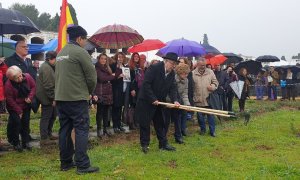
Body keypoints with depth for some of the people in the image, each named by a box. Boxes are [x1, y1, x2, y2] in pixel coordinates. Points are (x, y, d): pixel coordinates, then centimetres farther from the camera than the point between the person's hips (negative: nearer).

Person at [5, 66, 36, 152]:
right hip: (14, 107, -4)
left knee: (26, 122, 7)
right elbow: (10, 99, -17)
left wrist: (30, 97, -18)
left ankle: (26, 142, 17)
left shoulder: (27, 77, -17)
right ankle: (16, 143, 4)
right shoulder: (8, 84, -25)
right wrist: (18, 111, -14)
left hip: (26, 106, 4)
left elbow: (33, 87, -1)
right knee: (16, 122, -11)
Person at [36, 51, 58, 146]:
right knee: (46, 117, -3)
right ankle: (44, 139, 4)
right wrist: (53, 98, -20)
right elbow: (48, 86, -23)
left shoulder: (49, 67, 16)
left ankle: (48, 134, 31)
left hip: (50, 98, 10)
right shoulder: (46, 68, -19)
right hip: (47, 98, -10)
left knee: (53, 115, 18)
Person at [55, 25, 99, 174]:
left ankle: (65, 162, 18)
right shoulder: (80, 52, -10)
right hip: (77, 98, -8)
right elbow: (91, 75, -11)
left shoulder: (61, 53, 16)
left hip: (60, 97, 8)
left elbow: (58, 75, 18)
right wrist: (89, 92, 5)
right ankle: (82, 165, -3)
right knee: (81, 130, -4)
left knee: (65, 129, 11)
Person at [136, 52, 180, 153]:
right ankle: (144, 144, 15)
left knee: (161, 123, 11)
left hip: (159, 102, 6)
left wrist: (174, 100, -18)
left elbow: (172, 88, 0)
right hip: (146, 101, -6)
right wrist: (153, 99, -22)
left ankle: (163, 144, 20)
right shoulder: (154, 68, -20)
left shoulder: (172, 73, 1)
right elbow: (146, 84, -23)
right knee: (145, 123, 3)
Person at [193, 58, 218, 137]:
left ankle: (212, 131, 15)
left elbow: (215, 82, 9)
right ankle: (202, 129, 28)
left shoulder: (210, 72, 4)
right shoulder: (193, 73, -2)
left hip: (208, 99, 1)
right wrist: (192, 97, -5)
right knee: (200, 116, 11)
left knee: (211, 115, 4)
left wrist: (212, 86, -13)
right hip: (198, 100, 0)